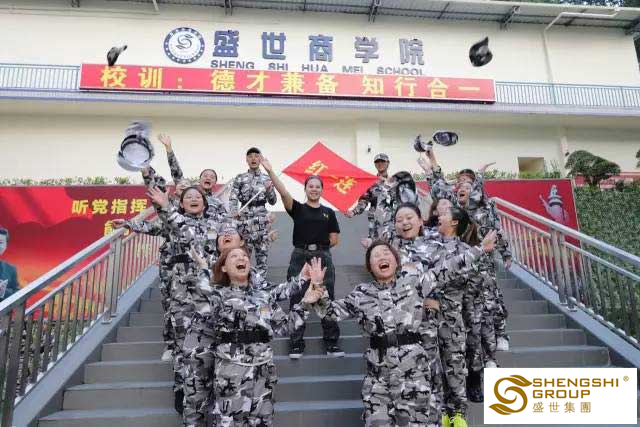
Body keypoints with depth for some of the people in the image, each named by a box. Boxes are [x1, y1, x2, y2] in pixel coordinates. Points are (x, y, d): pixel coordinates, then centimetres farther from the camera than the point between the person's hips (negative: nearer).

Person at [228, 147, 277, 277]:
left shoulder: (266, 179, 8)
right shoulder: (239, 179, 5)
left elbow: (273, 201, 8)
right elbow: (233, 198, -3)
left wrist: (269, 189, -10)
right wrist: (234, 212, -22)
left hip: (262, 220, 1)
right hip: (244, 219, -1)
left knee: (262, 253, 4)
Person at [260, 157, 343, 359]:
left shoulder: (328, 212, 8)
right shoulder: (297, 208, 3)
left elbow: (334, 239, 8)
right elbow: (283, 192, -14)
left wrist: (318, 245, 2)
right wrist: (270, 171, -23)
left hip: (323, 258, 1)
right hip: (300, 258, -1)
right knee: (297, 302, 4)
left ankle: (331, 342, 17)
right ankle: (296, 344, 15)